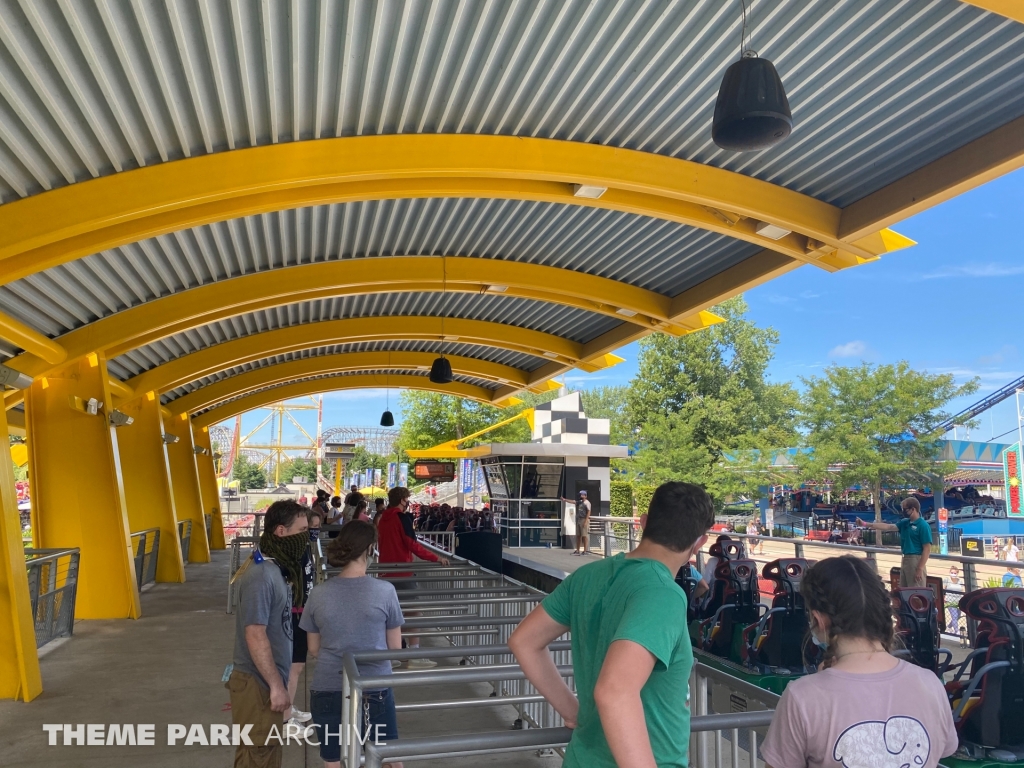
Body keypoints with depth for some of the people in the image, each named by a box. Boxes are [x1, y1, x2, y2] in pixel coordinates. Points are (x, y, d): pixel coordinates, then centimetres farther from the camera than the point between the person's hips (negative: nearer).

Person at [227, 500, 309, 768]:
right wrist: (277, 685, -21)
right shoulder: (261, 575, -23)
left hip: (266, 680, 9)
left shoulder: (272, 567, 8)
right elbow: (255, 636, -25)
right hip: (258, 684, -9)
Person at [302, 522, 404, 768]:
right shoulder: (385, 591, -12)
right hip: (375, 691, -2)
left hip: (327, 692, 2)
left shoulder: (318, 594, -6)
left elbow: (314, 649, 6)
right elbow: (395, 648, -2)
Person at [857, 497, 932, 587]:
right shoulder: (904, 523, 10)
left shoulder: (923, 526, -13)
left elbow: (927, 549, -16)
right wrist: (866, 524, 0)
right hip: (905, 560, 9)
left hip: (916, 561, -9)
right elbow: (888, 527, 7)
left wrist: (920, 568, -19)